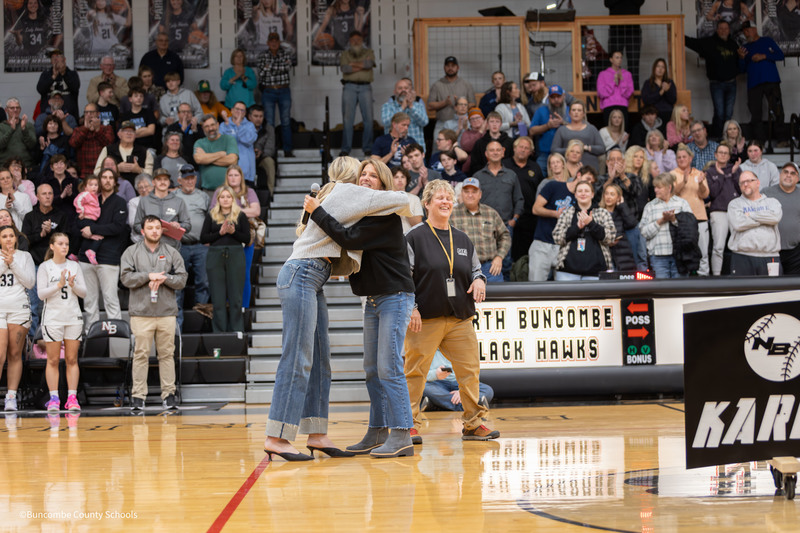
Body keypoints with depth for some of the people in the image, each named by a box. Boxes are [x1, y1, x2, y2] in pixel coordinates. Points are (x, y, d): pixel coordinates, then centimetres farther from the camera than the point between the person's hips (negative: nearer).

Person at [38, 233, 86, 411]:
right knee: (53, 360, -2)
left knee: (72, 359, 2)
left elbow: (83, 293, 7)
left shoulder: (74, 266, 9)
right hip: (52, 318, -2)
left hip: (73, 317, 3)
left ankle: (72, 398, 3)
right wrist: (59, 285, -18)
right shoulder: (45, 267, 1)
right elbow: (41, 294, -7)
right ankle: (53, 398, 2)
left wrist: (73, 285, -12)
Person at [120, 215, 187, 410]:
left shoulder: (172, 253, 12)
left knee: (167, 353, 2)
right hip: (141, 312, -1)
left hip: (167, 312, 2)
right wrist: (149, 276, -10)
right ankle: (138, 396, 1)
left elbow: (182, 279, 6)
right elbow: (126, 277, -2)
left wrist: (164, 278, -10)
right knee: (141, 354, -3)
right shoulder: (131, 252, 9)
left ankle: (169, 394, 7)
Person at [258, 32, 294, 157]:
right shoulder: (263, 56, 3)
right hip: (268, 92, -1)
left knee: (286, 122, 1)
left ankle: (287, 151, 6)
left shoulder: (286, 54, 5)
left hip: (284, 91, 1)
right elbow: (261, 74, -8)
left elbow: (288, 67, -13)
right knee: (269, 123, -2)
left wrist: (269, 67, -10)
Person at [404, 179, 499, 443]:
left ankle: (473, 423, 13)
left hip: (460, 318, 5)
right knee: (415, 371, -4)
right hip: (425, 318, -5)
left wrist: (479, 280, 0)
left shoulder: (462, 239, 17)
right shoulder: (415, 237, 0)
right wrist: (411, 307, -12)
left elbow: (476, 269, 24)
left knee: (470, 369, 3)